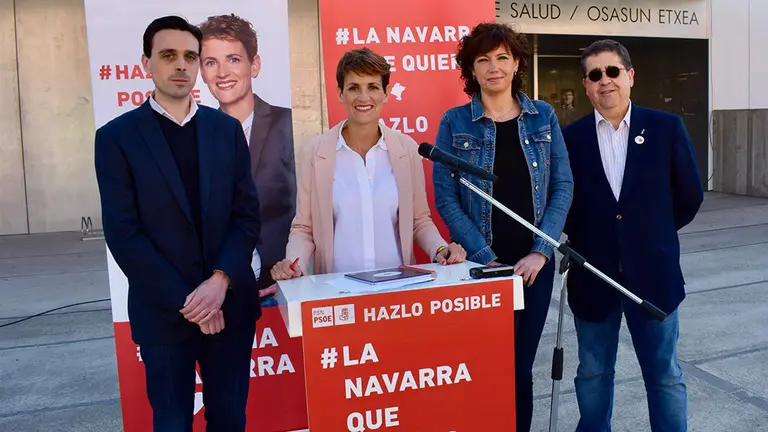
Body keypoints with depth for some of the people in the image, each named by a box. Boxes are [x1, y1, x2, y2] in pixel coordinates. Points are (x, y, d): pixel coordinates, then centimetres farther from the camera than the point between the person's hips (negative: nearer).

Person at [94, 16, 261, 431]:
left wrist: (220, 281, -13)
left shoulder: (227, 129, 6)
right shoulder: (116, 137, -3)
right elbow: (123, 234, -8)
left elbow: (248, 214, 1)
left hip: (231, 303, 3)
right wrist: (185, 301, -13)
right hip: (163, 311, -2)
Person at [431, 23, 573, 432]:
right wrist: (487, 259, -13)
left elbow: (563, 187, 2)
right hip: (479, 263, -1)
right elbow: (445, 198, -7)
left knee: (521, 367, 10)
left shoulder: (543, 116, 4)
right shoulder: (454, 122, -3)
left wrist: (540, 252, -9)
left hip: (534, 261, 2)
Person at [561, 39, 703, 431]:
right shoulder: (571, 137, -2)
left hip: (653, 272, 0)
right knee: (593, 374, 14)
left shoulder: (666, 128, -1)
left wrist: (653, 233, 9)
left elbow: (690, 195, 5)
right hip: (592, 275, 1)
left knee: (664, 375, 13)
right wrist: (582, 237, 0)